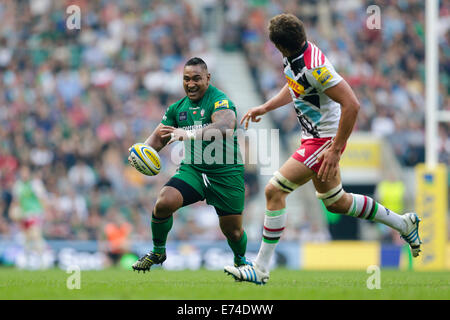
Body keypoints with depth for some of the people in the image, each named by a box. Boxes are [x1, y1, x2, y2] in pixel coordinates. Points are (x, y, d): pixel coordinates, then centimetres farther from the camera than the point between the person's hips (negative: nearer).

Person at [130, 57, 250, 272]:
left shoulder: (219, 101, -15)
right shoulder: (177, 108, 7)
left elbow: (226, 126, -35)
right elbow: (158, 137, 12)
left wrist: (190, 135, -47)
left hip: (226, 173, -4)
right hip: (192, 169, 4)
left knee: (232, 230, 1)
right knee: (164, 202, -21)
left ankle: (240, 260, 36)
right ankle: (158, 252, 2)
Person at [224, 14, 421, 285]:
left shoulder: (314, 67, -29)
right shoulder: (294, 56, 0)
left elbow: (352, 105, -29)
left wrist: (335, 150, -27)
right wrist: (265, 108, 16)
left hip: (325, 139, -10)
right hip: (316, 137, 10)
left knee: (274, 191, -12)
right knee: (336, 203, 21)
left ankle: (261, 269, -7)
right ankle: (405, 224, 38)